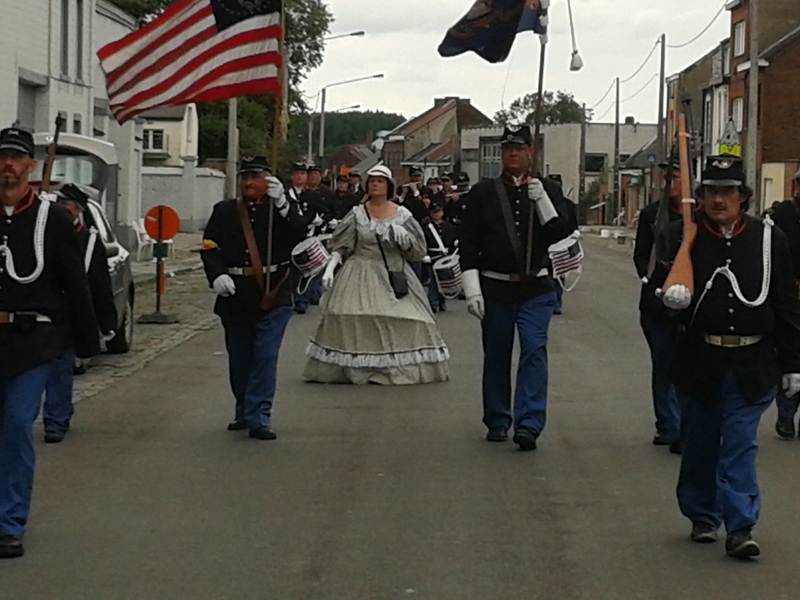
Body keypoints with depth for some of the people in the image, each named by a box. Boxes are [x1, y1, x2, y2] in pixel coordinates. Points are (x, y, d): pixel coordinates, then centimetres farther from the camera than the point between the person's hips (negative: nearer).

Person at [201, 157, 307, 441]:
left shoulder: (283, 209, 4)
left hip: (273, 296, -3)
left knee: (265, 357, -9)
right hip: (235, 297, 3)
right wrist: (217, 275, -15)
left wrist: (281, 203, -26)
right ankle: (245, 411, 29)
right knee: (239, 358, 12)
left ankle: (258, 418, -8)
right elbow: (210, 247, 3)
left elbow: (299, 237, -14)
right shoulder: (224, 211, 11)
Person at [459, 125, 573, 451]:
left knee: (534, 350, -13)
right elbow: (468, 244, -1)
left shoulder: (548, 191, 5)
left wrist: (542, 201, -16)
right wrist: (473, 291, -8)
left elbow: (561, 234, -4)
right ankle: (497, 422, 23)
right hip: (495, 287, 1)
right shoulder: (483, 193, 2)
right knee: (496, 357, 9)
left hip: (535, 290, 0)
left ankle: (529, 424, -16)